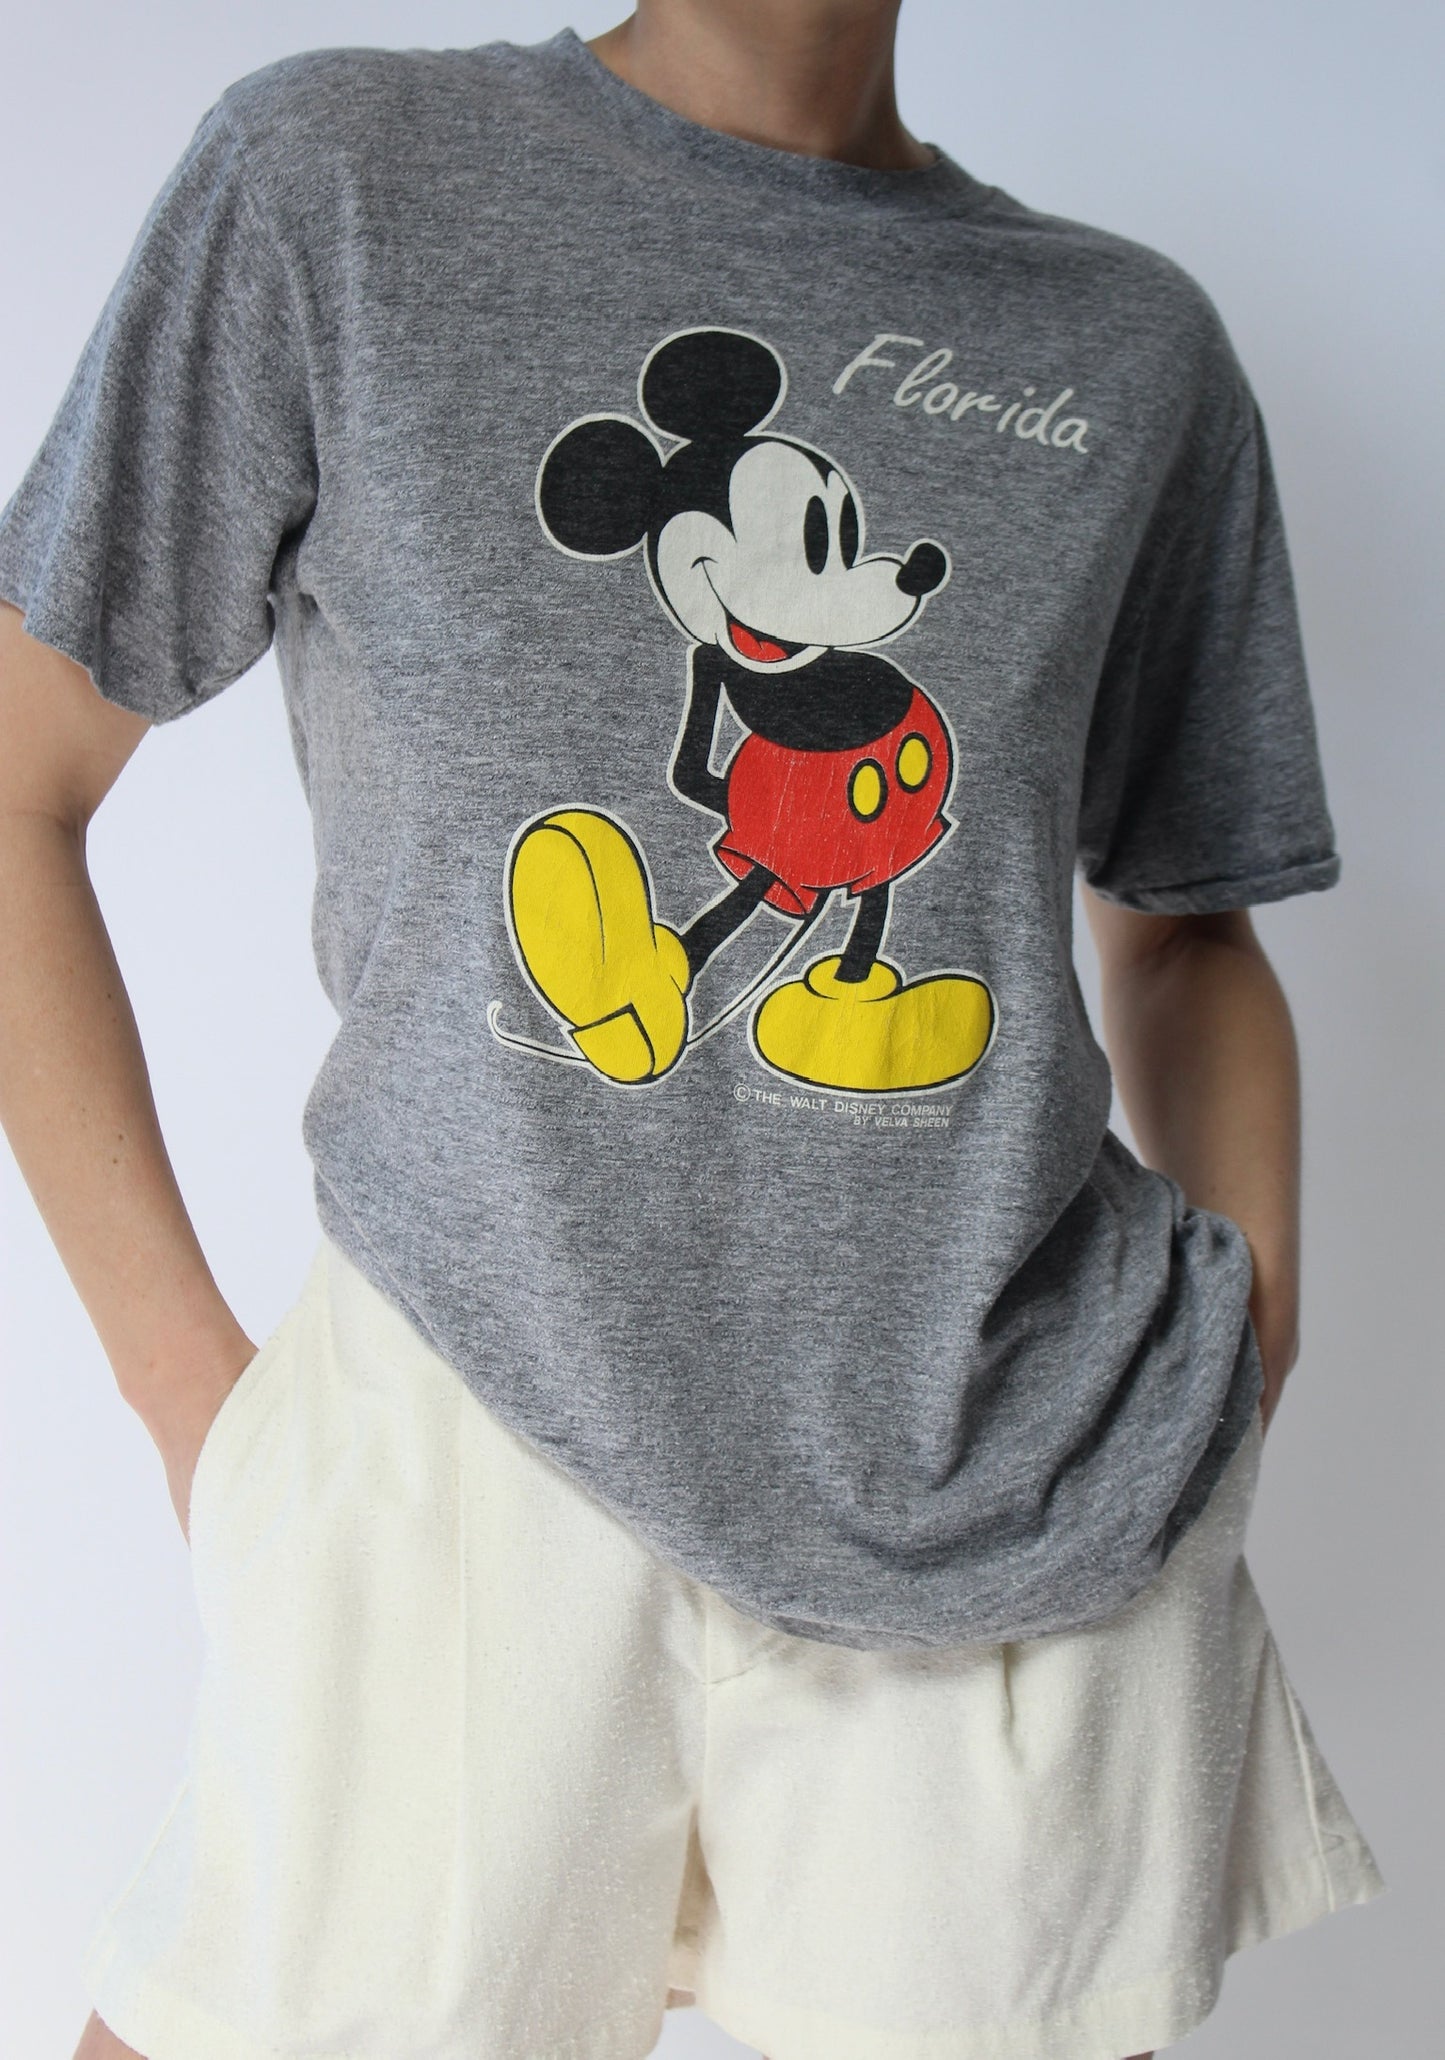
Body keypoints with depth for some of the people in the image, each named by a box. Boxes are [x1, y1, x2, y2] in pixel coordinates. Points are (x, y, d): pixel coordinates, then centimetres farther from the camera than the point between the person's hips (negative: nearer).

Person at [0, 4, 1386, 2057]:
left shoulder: (1138, 346, 10)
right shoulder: (336, 175, 3)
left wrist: (1240, 1386, 4)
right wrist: (191, 1387, -3)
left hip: (1029, 1492, 3)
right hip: (476, 1432, -1)